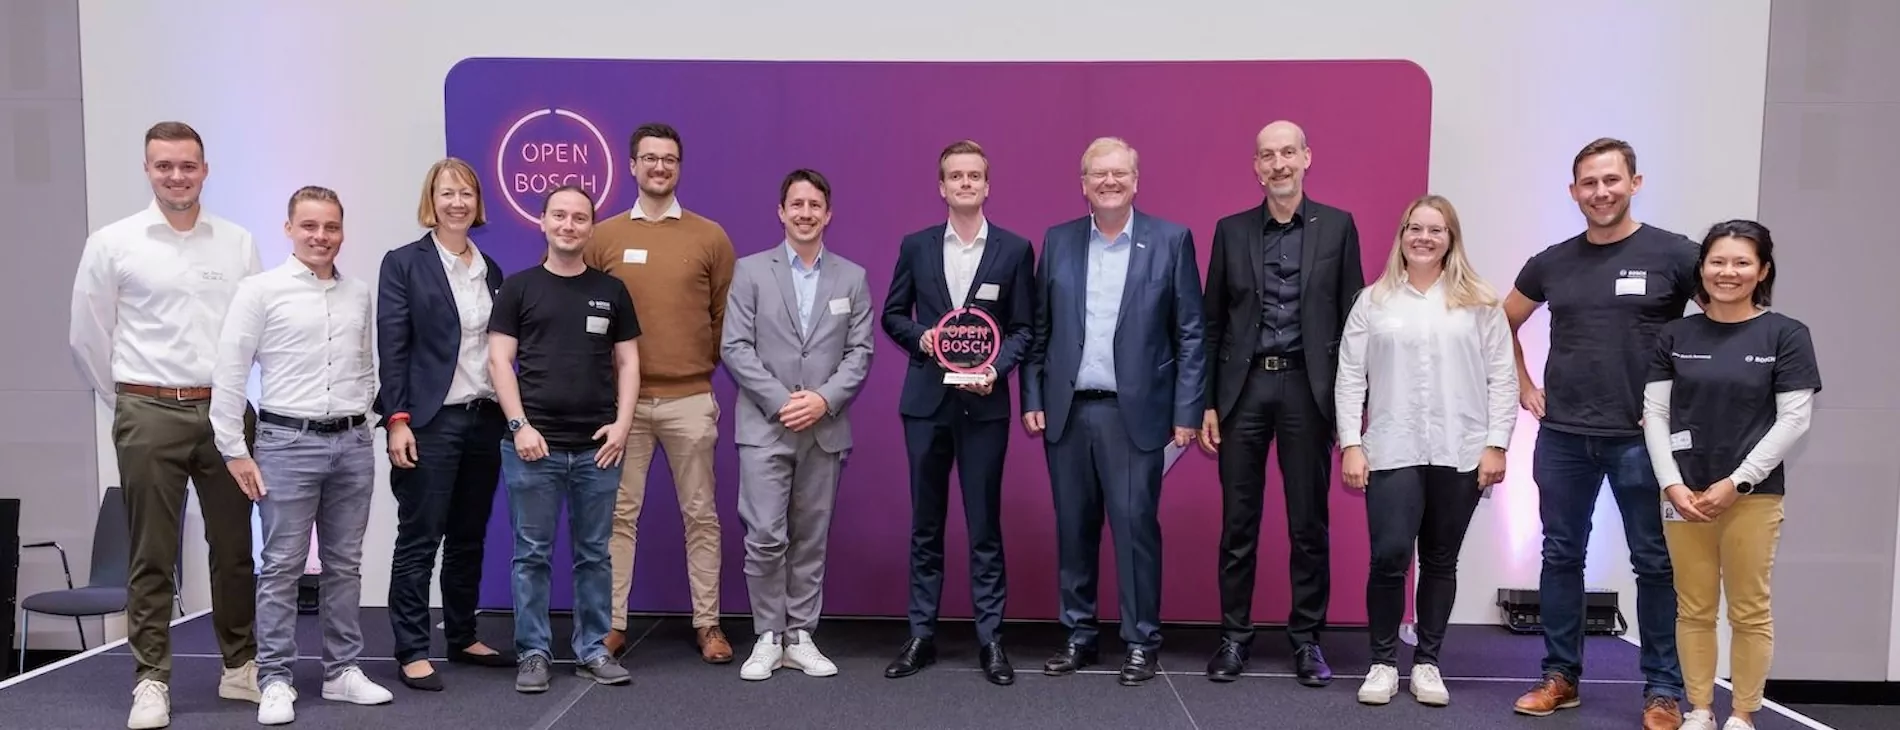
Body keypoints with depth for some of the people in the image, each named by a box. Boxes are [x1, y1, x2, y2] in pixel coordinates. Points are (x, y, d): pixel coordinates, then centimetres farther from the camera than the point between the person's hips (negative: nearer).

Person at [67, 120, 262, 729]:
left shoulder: (238, 243, 6)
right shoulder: (112, 243, 1)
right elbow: (87, 338, 6)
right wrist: (130, 403, 9)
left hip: (225, 410, 2)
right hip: (150, 416, -2)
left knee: (234, 548, 9)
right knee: (152, 558, 3)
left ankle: (240, 667, 21)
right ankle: (152, 681, 12)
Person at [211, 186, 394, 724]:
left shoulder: (360, 295, 10)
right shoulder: (261, 290, -4)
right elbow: (229, 374, -5)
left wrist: (361, 421, 11)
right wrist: (235, 450, -7)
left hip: (354, 443, 4)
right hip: (289, 442, -4)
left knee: (345, 564, 10)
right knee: (282, 566, 1)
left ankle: (342, 671, 20)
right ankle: (276, 680, 10)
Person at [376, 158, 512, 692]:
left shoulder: (490, 270, 13)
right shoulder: (404, 263, -2)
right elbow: (391, 348, -8)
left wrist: (509, 416, 10)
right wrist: (397, 419, -15)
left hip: (485, 420, 5)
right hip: (430, 422, -5)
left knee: (469, 538, 12)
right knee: (420, 540, 0)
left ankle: (463, 638, 24)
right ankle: (412, 652, 7)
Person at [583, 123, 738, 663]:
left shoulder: (710, 237, 3)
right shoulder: (603, 237, 5)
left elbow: (725, 316, 7)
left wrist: (704, 365, 5)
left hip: (690, 400, 0)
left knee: (700, 513, 7)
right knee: (619, 514, 5)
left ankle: (707, 623, 17)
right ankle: (613, 623, 16)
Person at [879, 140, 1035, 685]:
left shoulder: (1015, 249, 2)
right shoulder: (916, 247, 6)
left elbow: (1025, 328, 2)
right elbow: (892, 315, 11)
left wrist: (997, 367, -15)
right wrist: (919, 336, -9)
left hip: (984, 404, -2)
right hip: (926, 401, 2)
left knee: (985, 525, 3)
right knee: (925, 524, 9)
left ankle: (990, 638, 13)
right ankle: (921, 635, 19)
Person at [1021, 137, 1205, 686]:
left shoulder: (1171, 240, 0)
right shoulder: (1058, 241, 8)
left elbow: (1190, 334, -1)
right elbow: (1039, 329, 10)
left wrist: (1187, 411, -6)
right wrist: (1033, 399, 4)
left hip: (1135, 412, -3)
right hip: (1067, 410, 3)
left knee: (1135, 525, -1)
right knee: (1073, 528, 9)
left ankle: (1141, 641, 13)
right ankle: (1079, 636, 22)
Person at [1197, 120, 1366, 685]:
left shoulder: (1337, 226, 4)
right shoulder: (1231, 230, 7)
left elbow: (1352, 318, 4)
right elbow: (1213, 322, 7)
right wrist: (1206, 401, 3)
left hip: (1308, 388, -1)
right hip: (1243, 388, 1)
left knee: (1309, 523, 6)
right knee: (1238, 522, 6)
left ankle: (1307, 637, 19)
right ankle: (1234, 635, 17)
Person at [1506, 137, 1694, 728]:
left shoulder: (1674, 255, -5)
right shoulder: (1551, 263, 7)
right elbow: (1503, 325, 21)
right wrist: (1522, 387, 12)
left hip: (1640, 437, -3)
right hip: (1562, 437, 4)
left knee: (1655, 563, 4)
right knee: (1561, 556, 10)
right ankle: (1559, 676, 21)